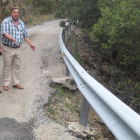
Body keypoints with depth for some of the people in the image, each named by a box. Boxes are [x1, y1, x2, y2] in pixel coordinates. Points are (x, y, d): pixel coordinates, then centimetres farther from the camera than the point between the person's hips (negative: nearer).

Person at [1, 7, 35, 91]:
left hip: (17, 49, 5)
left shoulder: (21, 23, 10)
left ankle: (16, 83, 19)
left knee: (16, 66, 9)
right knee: (7, 67, 2)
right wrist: (12, 39, -36)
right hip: (8, 48, -5)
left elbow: (26, 35, 14)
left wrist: (31, 44, 3)